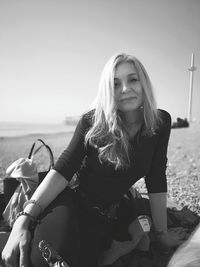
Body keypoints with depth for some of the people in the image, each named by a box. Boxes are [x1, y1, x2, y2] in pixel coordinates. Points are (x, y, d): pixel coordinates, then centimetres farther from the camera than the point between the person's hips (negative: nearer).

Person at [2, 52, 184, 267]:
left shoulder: (160, 122, -6)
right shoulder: (93, 121, -12)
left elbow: (156, 181, -2)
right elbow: (63, 169, -19)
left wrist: (161, 232, 4)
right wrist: (24, 219, -30)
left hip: (102, 215, 2)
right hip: (69, 199, -2)